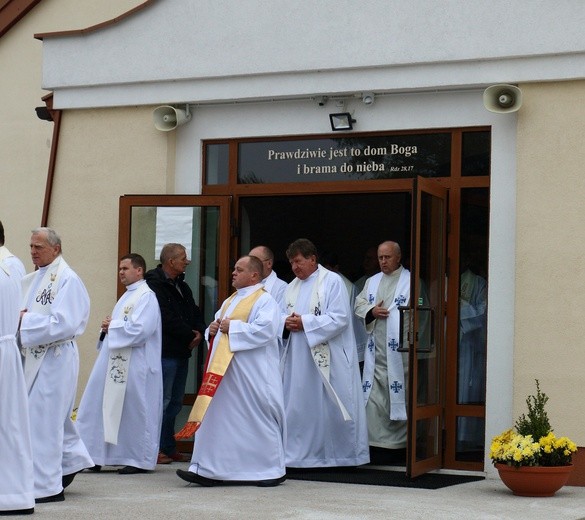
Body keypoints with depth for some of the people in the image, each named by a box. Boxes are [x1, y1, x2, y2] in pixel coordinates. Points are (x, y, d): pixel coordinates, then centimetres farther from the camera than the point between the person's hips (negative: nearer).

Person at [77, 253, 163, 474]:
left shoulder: (146, 297, -11)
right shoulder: (128, 295, 18)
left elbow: (139, 330, -22)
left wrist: (112, 326, -10)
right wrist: (109, 327, 4)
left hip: (135, 365, -10)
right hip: (117, 363, 10)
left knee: (134, 411, -1)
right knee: (105, 408, 7)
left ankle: (139, 460, 8)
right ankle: (95, 456, 10)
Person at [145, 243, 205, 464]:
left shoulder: (182, 286, 18)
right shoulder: (154, 285, -11)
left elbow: (195, 313, 20)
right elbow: (167, 319, -19)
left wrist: (199, 332, 0)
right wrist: (190, 336, -10)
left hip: (182, 353, 9)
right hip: (165, 352, -9)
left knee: (175, 402, 12)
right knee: (162, 402, -8)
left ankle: (169, 448, 18)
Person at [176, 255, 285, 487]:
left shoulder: (265, 300, -7)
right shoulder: (230, 301, 20)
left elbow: (265, 330, -21)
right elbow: (219, 325, 26)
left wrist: (232, 327, -16)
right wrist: (213, 330, 2)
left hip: (251, 375, -8)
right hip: (223, 372, 8)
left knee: (258, 421, -2)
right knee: (216, 417, 4)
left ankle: (273, 471, 9)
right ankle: (207, 469, 4)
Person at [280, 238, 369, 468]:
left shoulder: (332, 281, -5)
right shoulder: (292, 287, 16)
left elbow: (340, 318, -14)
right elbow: (282, 317, 17)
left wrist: (305, 322, -16)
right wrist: (287, 322, -8)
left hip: (327, 359, -6)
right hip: (298, 359, 6)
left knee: (330, 407, -2)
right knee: (298, 406, 5)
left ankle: (341, 454, 10)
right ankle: (299, 454, 11)